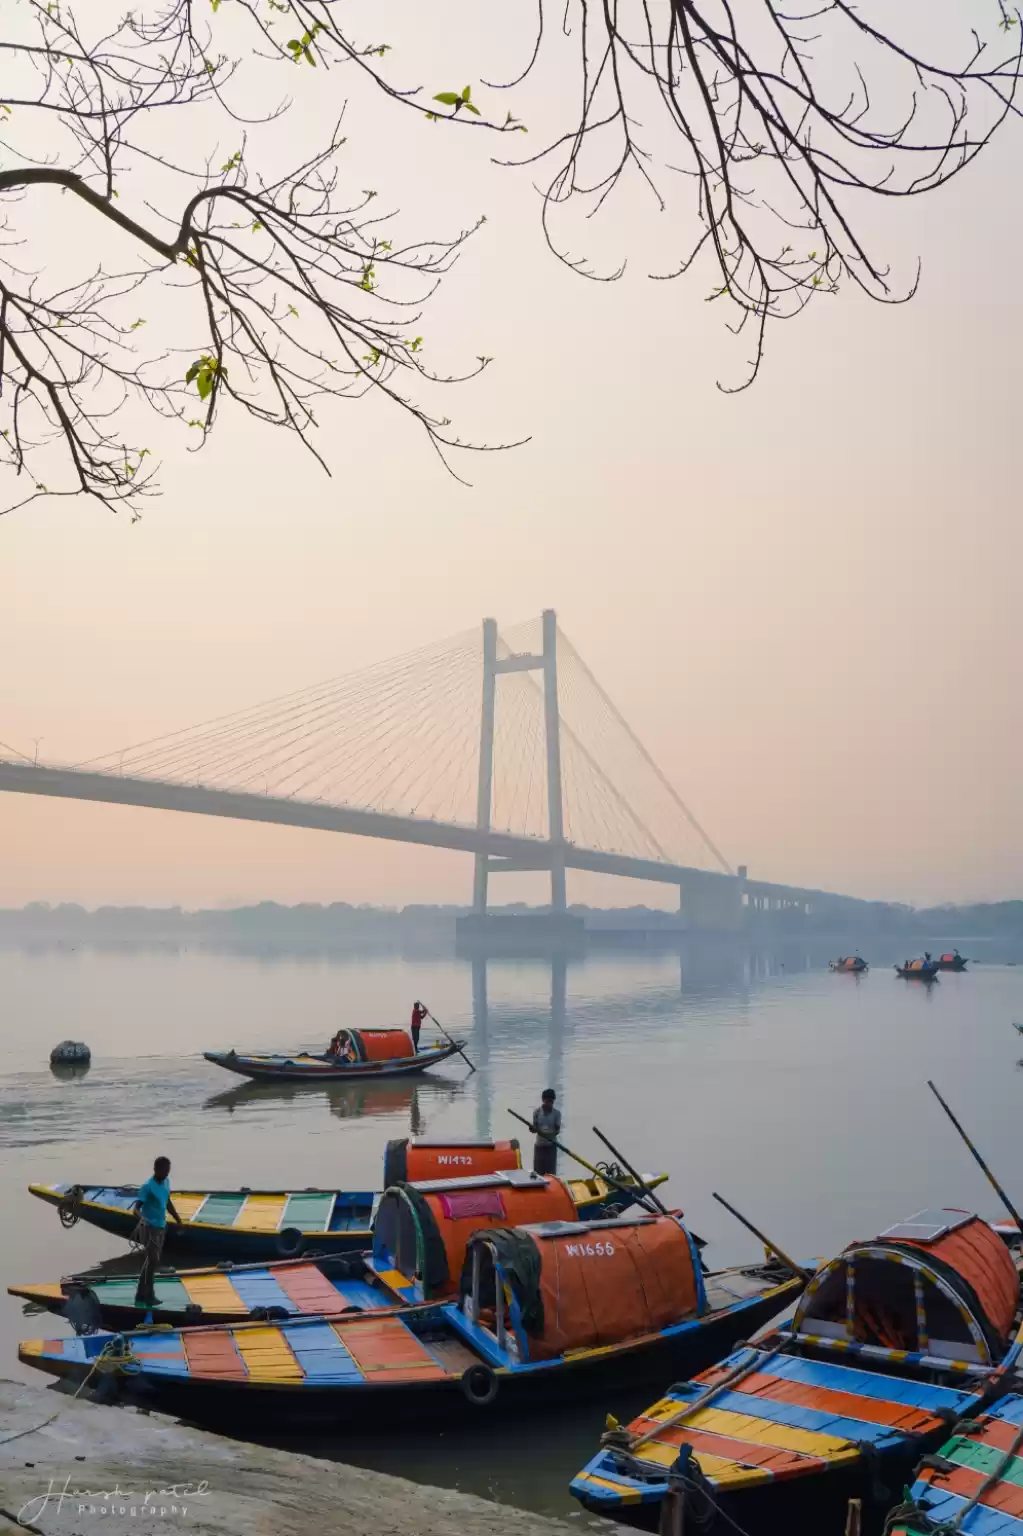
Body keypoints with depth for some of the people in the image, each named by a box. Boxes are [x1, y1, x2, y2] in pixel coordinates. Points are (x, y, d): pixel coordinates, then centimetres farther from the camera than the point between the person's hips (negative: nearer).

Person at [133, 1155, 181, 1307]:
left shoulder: (166, 1182, 5)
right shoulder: (148, 1186, -19)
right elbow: (137, 1207, -26)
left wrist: (179, 1221, 23)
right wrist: (141, 1217, -47)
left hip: (161, 1227, 8)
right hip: (149, 1228, -8)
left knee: (154, 1260, 13)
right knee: (151, 1260, -13)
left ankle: (147, 1294, 22)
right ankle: (142, 1297, -7)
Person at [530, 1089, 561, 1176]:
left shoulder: (556, 1113, -3)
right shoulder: (537, 1112, -2)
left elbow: (557, 1129, -4)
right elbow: (534, 1128, -1)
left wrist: (552, 1133, -26)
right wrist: (534, 1129, -25)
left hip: (551, 1146, -1)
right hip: (539, 1145, 1)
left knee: (551, 1172, -3)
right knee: (538, 1171, 0)